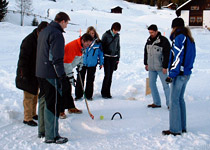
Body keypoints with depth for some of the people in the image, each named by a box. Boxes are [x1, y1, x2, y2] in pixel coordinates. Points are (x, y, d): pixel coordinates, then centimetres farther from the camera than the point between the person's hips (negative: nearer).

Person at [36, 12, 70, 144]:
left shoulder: (44, 32, 16)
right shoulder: (56, 34, -15)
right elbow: (57, 59, -21)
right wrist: (62, 77, -19)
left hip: (40, 73, 10)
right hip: (51, 75, -10)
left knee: (44, 101, 17)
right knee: (53, 104, -4)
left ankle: (42, 131, 28)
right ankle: (51, 136, 0)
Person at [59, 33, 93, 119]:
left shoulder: (83, 46, -1)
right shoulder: (72, 46, -31)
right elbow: (67, 63, -31)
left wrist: (80, 64, 12)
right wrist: (70, 76, -29)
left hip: (68, 69, 9)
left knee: (68, 89, 15)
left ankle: (71, 107, 24)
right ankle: (60, 111, -4)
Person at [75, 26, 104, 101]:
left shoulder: (98, 43, -1)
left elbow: (100, 53, 8)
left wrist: (101, 63, 8)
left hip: (92, 64, 0)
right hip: (82, 63, 0)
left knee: (90, 80, 10)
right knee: (80, 79, 4)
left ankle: (89, 95, 22)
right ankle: (78, 95, 15)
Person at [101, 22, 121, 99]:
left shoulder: (117, 36, 9)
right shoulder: (106, 35, -4)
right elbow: (102, 46, -2)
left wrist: (118, 58, 15)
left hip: (114, 58, 4)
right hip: (106, 57, -4)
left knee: (110, 75, 5)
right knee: (107, 75, -8)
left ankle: (108, 92, 13)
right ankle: (103, 92, 3)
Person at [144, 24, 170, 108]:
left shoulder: (164, 41, -11)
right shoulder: (149, 40, 9)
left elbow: (167, 55, -12)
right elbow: (146, 52, 19)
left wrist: (165, 67, -15)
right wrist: (146, 63, 16)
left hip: (160, 68, -6)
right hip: (151, 68, 7)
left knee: (165, 85, -2)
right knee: (152, 84, 7)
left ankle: (169, 103, 6)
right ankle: (157, 103, 17)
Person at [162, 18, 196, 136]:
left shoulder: (179, 38, -13)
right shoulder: (189, 39, 14)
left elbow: (178, 57, -20)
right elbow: (191, 56, 17)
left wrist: (172, 75, -19)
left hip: (179, 74, -9)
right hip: (186, 73, 9)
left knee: (174, 100, -4)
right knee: (180, 99, 16)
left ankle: (175, 130, -1)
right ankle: (182, 127, 21)